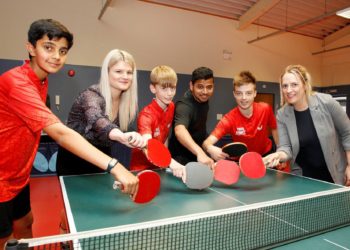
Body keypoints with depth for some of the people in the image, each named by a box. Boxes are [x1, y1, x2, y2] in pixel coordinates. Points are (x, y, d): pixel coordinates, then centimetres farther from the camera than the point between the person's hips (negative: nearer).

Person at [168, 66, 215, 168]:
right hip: (182, 157, -7)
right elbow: (179, 131, -51)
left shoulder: (203, 98, -6)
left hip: (197, 153, 7)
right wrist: (200, 153, -65)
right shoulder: (184, 105, -31)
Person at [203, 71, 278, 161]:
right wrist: (211, 149, -55)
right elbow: (207, 143, -34)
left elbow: (275, 132, 1)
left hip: (266, 155, 1)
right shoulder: (229, 119, -23)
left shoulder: (266, 109, -18)